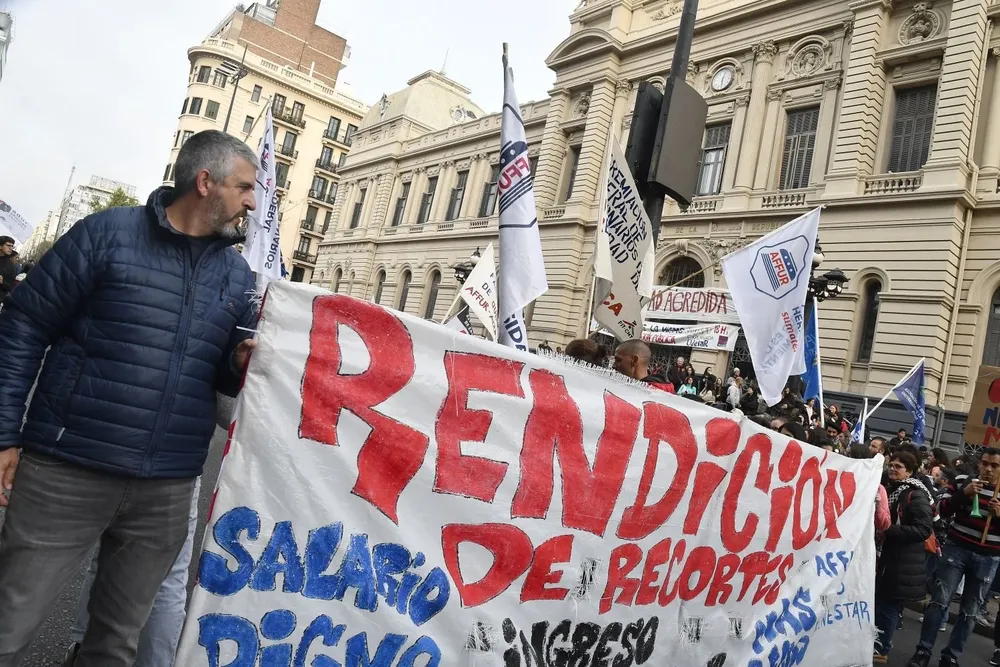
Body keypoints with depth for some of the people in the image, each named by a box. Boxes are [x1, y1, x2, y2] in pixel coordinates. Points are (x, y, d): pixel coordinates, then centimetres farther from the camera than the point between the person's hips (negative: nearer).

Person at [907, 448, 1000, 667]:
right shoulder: (963, 481, 0)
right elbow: (942, 509, -4)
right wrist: (963, 493, -18)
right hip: (956, 549, -1)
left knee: (970, 611, 8)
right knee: (939, 601, -3)